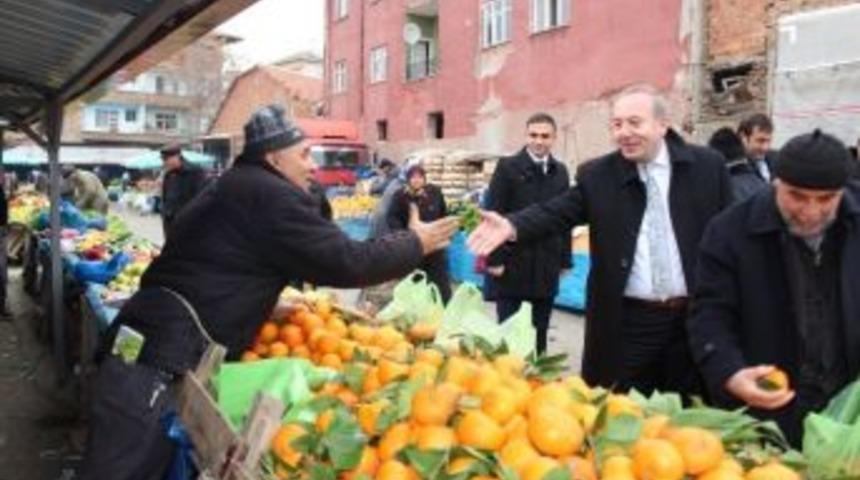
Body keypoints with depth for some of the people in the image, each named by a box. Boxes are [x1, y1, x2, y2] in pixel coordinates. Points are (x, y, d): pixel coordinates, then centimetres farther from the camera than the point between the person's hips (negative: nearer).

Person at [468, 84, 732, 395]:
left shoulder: (707, 166, 0)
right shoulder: (597, 174, 0)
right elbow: (557, 213, -8)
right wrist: (511, 225, -29)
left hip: (694, 318, 1)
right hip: (626, 322, 0)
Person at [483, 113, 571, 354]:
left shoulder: (560, 171, 9)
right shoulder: (507, 167, -5)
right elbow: (492, 215, -8)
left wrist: (564, 258, 8)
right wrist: (494, 259, -13)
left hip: (546, 265, 4)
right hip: (512, 263, -4)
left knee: (540, 330, 11)